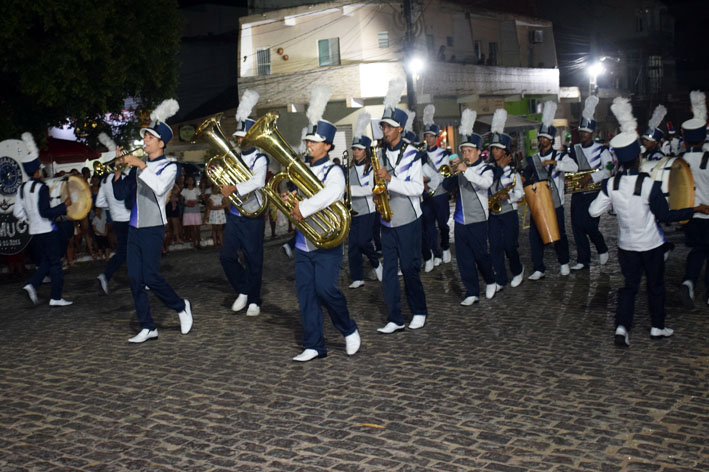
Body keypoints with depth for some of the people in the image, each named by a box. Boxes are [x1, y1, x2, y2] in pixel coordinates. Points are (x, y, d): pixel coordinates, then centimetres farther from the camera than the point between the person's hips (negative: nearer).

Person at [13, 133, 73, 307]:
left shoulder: (22, 188, 9)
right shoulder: (41, 187, -16)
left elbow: (17, 212, 12)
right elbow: (46, 212, -22)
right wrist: (65, 205, -15)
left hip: (35, 231, 8)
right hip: (47, 230, -8)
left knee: (45, 261, 19)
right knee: (55, 263, 0)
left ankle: (32, 284, -1)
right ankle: (56, 298, 1)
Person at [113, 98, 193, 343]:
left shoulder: (169, 166, -2)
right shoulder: (138, 166, 14)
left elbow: (160, 187, -23)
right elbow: (120, 194, 13)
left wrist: (141, 165, -24)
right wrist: (118, 169, 2)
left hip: (153, 228, -6)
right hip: (135, 228, 6)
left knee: (150, 276, -10)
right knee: (135, 278, 3)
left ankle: (181, 307, 14)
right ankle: (148, 327, 10)